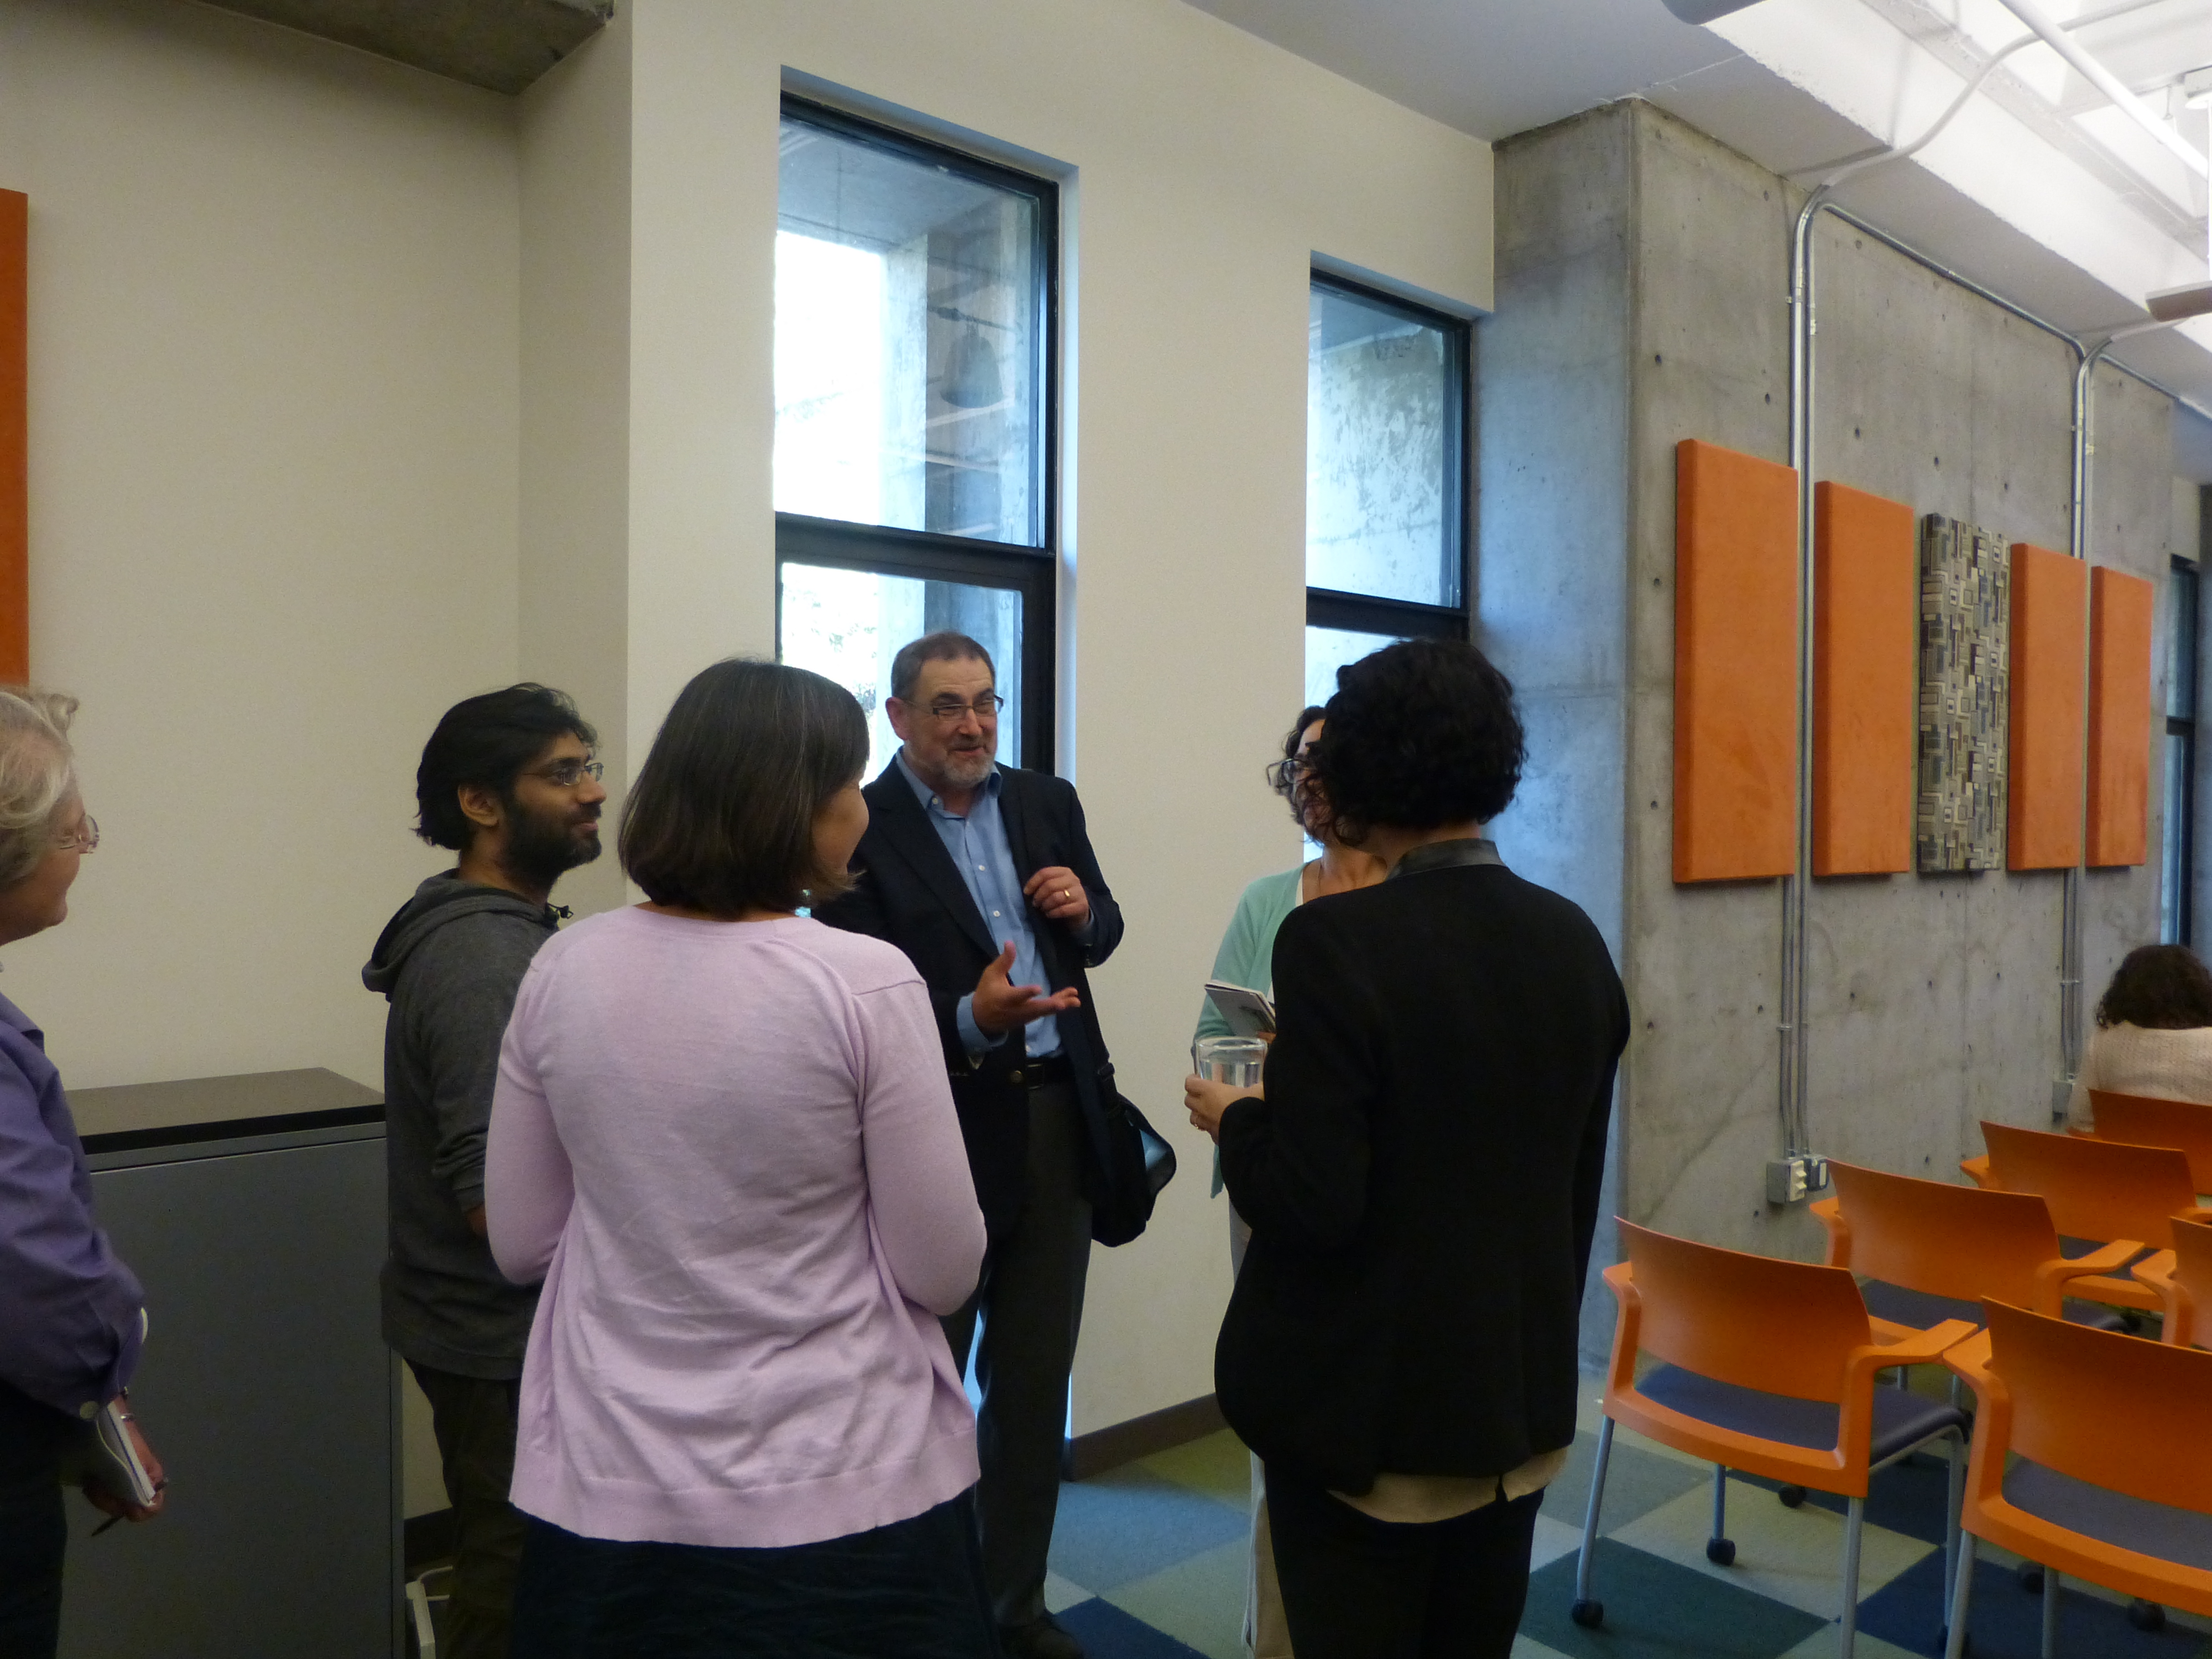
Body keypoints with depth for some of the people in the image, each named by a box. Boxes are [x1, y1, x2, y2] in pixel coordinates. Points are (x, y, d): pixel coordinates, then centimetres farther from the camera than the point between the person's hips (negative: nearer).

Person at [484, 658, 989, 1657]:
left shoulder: (563, 972, -6)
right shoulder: (866, 984, -19)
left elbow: (521, 1246, 3)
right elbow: (945, 1274, -12)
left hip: (606, 1495, 4)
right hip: (839, 1497, -3)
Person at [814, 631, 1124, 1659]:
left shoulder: (1048, 802, 7)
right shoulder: (861, 830, -10)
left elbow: (1097, 939, 15)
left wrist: (1085, 909, -8)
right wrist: (973, 1021, -30)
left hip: (1056, 1119, 5)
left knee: (1035, 1378, 16)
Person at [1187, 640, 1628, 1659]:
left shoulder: (1337, 941, -21)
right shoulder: (1575, 942, -1)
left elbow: (1313, 1206, -21)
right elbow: (1578, 1187, 8)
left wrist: (1233, 1119, -4)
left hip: (1367, 1403, -6)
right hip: (1526, 1394, 6)